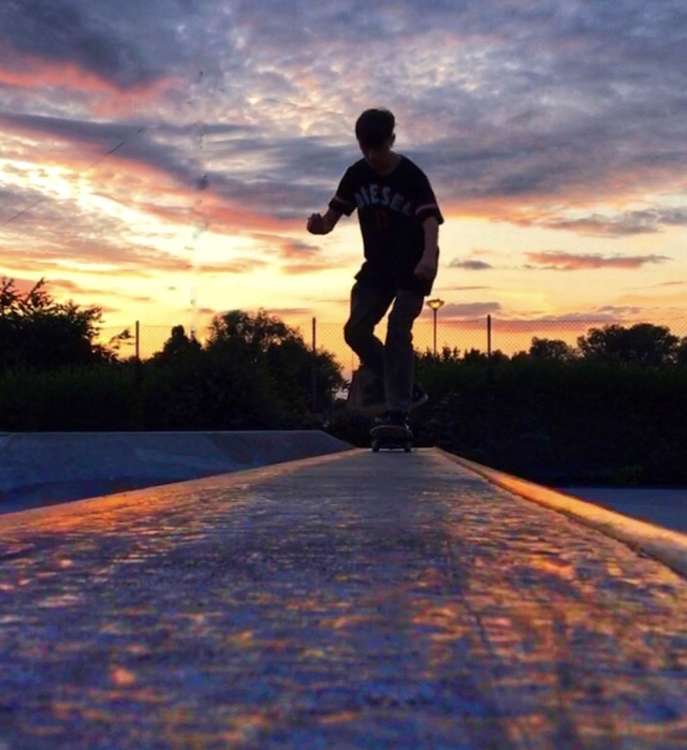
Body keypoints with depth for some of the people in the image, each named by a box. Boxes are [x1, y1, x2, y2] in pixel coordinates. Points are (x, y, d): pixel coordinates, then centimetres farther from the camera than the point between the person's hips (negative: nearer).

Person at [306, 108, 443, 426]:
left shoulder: (412, 176, -19)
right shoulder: (356, 175, -4)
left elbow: (430, 220, -31)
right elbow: (335, 213, -4)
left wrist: (429, 256, -51)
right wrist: (320, 225, -30)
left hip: (413, 268, -6)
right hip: (377, 266, 6)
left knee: (397, 332, -14)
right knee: (355, 330, -2)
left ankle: (398, 410, -8)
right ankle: (405, 388, 12)